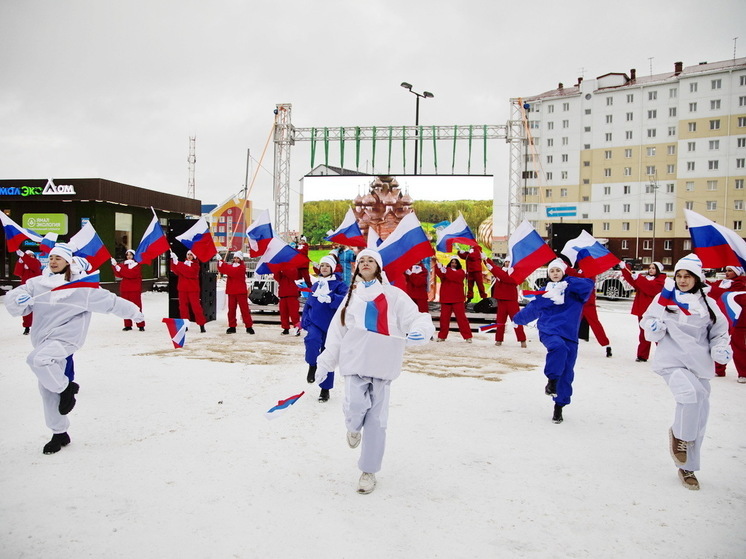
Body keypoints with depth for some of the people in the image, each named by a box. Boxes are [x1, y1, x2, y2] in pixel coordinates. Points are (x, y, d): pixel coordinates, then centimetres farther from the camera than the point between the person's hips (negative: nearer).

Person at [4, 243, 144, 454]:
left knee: (37, 359, -34)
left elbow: (109, 301, 2)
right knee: (47, 390, 11)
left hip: (66, 338, -5)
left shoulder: (82, 287, -5)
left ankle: (66, 387, -7)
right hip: (44, 341, 5)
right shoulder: (37, 283, 5)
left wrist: (133, 312, 7)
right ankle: (60, 433, 27)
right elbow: (12, 299, 5)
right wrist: (20, 299, -19)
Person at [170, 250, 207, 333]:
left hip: (193, 289, -4)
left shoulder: (195, 265, 0)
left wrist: (177, 263, -20)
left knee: (196, 306, -8)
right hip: (182, 289, 5)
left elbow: (189, 272, -19)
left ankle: (202, 325, -6)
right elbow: (176, 271, -4)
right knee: (183, 306, 4)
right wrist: (174, 260, -16)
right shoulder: (183, 264, 14)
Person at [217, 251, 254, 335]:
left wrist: (222, 262, -19)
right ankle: (232, 327, 13)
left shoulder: (242, 267, -3)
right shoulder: (230, 266, 15)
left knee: (244, 309, -3)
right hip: (231, 291, 5)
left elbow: (232, 272, -18)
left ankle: (249, 327, 0)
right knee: (231, 309, 6)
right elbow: (222, 270, -2)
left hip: (241, 291, -5)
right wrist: (219, 261, -17)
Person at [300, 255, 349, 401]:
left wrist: (330, 298, -33)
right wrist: (304, 322, 13)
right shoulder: (316, 285, 14)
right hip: (314, 322, 2)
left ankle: (325, 389, 17)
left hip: (330, 325, -2)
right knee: (312, 339, -32)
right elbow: (308, 304, 19)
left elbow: (345, 300, -18)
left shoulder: (339, 285, 0)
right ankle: (312, 366, -7)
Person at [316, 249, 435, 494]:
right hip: (356, 359, 2)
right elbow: (337, 332, 18)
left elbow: (416, 317, -6)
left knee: (377, 417, 1)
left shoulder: (393, 295, 4)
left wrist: (421, 330, -29)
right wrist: (324, 363, 17)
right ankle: (354, 428, 20)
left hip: (382, 361, -2)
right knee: (356, 405, -18)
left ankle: (369, 471, 17)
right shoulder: (352, 297, 18)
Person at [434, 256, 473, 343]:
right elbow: (440, 275, -12)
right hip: (445, 298, 2)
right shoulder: (445, 270, 12)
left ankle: (467, 336, 1)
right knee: (444, 317, 6)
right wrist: (439, 267, -30)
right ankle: (442, 336, 16)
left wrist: (446, 272, -26)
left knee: (461, 317, -3)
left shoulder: (461, 272, 6)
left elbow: (457, 276, -18)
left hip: (457, 299, -2)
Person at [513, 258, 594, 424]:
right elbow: (531, 309, 26)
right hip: (548, 331, 0)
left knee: (566, 373, 2)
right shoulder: (545, 292, 13)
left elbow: (588, 284, -16)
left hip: (569, 334, 0)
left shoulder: (572, 286, 5)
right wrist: (516, 319, 35)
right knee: (559, 347, -36)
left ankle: (559, 407, 16)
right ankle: (552, 381, -24)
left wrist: (567, 285, -27)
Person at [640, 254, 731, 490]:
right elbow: (648, 324, 9)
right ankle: (679, 435, -2)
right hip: (672, 361, -3)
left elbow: (720, 332, 16)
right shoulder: (665, 298, 2)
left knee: (699, 417, 8)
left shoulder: (708, 304, 6)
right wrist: (654, 327, -13)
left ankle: (687, 467, 25)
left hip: (700, 365, 3)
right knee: (691, 394, -31)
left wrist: (721, 349, -3)